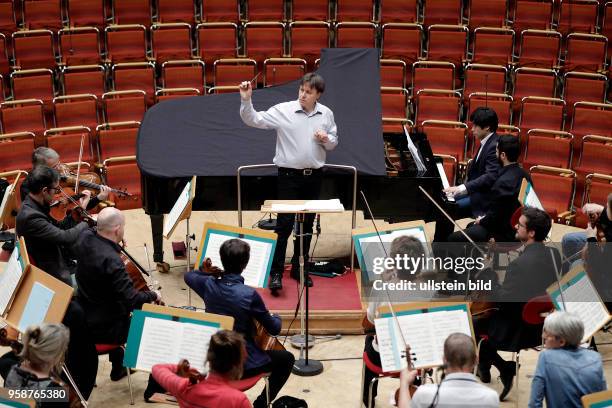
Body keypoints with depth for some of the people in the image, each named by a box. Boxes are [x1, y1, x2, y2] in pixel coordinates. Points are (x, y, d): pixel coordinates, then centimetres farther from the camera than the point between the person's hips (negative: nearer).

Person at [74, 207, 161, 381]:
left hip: (84, 315, 9)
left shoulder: (85, 238, -10)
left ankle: (118, 369, 49)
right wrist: (153, 295, -14)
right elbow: (131, 299, -31)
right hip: (103, 329, -9)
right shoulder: (111, 260, -34)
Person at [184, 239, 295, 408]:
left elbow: (189, 276, 15)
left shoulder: (209, 284, -11)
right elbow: (274, 329, -11)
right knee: (286, 359, 18)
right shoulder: (249, 295, -25)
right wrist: (276, 318, 9)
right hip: (243, 365, -5)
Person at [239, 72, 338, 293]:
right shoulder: (283, 110, -8)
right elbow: (254, 120, -12)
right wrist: (246, 100, -27)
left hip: (313, 175, 4)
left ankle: (299, 267, 25)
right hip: (289, 174, -4)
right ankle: (276, 272, 0)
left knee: (307, 224, 12)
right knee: (284, 224, -7)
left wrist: (326, 140, -8)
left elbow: (333, 142, 14)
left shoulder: (326, 114, 4)